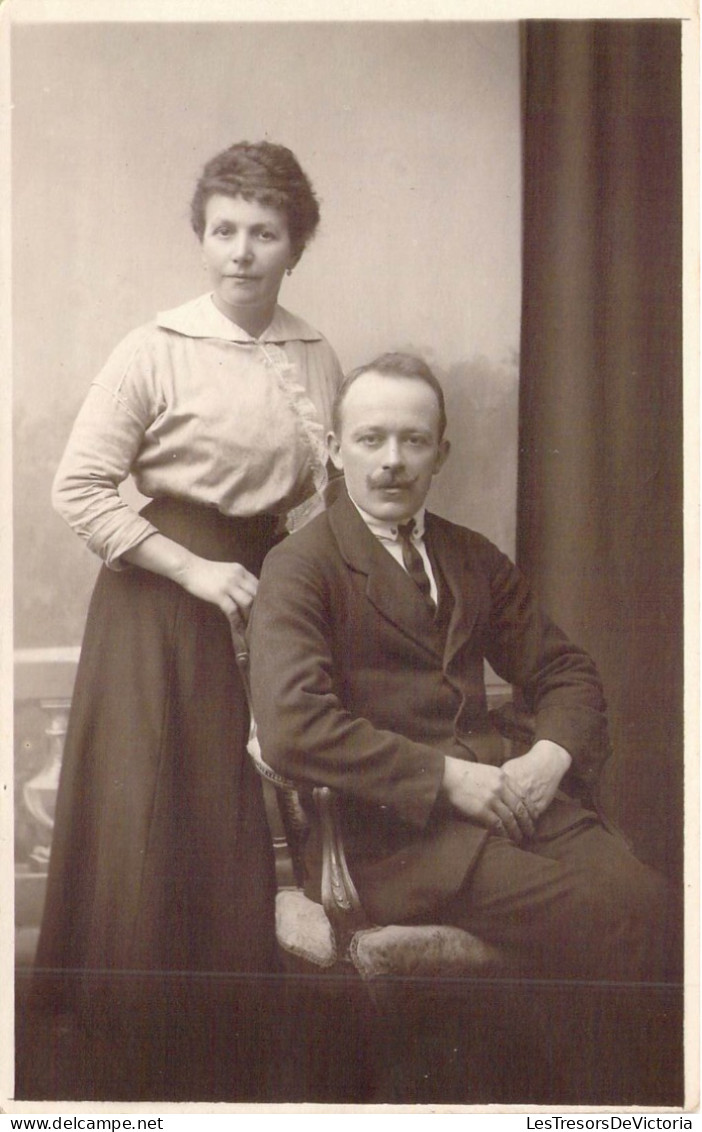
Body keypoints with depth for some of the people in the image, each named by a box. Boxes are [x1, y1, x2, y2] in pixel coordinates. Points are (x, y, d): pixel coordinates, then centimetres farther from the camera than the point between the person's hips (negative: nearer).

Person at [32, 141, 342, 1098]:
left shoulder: (317, 360, 4)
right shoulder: (155, 352, -9)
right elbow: (79, 490, -11)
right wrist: (196, 570, -14)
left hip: (268, 597, 4)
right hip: (162, 600, -4)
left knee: (248, 822, 11)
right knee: (144, 824, 3)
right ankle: (127, 1020, 25)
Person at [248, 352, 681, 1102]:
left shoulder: (473, 559, 19)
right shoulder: (298, 569, -2)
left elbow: (563, 669, 20)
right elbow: (291, 728, -16)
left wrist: (552, 755, -2)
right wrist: (445, 776, -17)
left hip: (500, 796, 6)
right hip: (387, 827, -5)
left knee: (650, 899, -20)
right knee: (598, 919, -24)